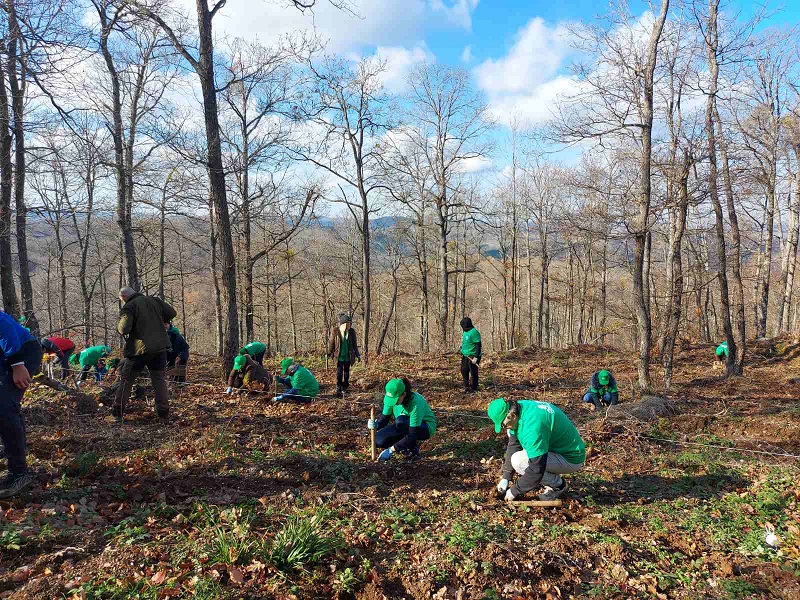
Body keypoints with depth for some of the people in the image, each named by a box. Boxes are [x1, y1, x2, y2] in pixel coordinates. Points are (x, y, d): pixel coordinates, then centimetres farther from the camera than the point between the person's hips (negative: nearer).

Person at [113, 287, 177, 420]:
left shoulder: (128, 307, -8)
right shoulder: (154, 301, 8)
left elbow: (124, 329, -18)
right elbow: (172, 313, 9)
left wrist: (119, 326, 4)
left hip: (139, 349, -4)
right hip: (160, 347, 4)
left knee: (127, 379, 11)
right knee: (159, 379, 10)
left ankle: (118, 410, 15)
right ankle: (163, 411, 5)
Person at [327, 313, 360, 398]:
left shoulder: (352, 331, -4)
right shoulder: (335, 331, -10)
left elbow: (354, 344, 7)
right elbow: (331, 342, 3)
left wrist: (357, 354, 8)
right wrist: (329, 353, 10)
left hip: (348, 356, 2)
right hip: (339, 356, -2)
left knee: (346, 372, 12)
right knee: (339, 373, -6)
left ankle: (344, 388, 27)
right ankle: (338, 390, 0)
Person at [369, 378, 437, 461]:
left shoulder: (416, 403, -35)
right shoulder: (391, 397, -18)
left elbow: (413, 435, -34)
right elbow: (384, 418, -9)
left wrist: (391, 450, -35)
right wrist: (376, 425, -33)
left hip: (425, 428, -6)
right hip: (403, 427, 6)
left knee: (401, 421, -37)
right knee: (378, 439, -18)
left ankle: (413, 447, -14)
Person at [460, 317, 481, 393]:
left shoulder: (474, 332, -19)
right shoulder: (465, 332, 11)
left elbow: (478, 346, -21)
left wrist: (476, 357, -24)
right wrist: (462, 352, 22)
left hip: (473, 356, -9)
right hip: (465, 355, 9)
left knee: (473, 372, 0)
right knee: (464, 371, 13)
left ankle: (473, 389, 12)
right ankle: (466, 386, 27)